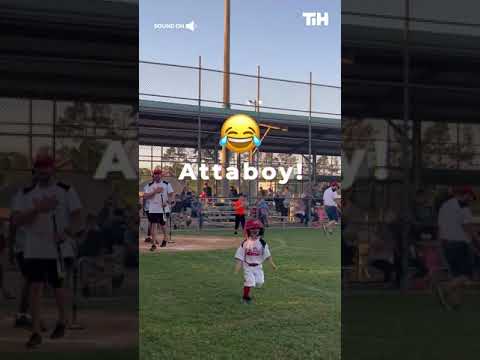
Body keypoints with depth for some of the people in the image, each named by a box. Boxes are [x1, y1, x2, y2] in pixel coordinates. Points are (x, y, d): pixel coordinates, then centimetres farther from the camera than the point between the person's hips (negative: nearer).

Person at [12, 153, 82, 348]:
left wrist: (67, 232, -19)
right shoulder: (27, 193, 6)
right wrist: (37, 209, -16)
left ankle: (61, 323, 33)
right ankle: (36, 332, 1)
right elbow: (16, 220, -2)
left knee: (58, 287, 9)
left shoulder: (66, 190, 1)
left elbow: (76, 214, -3)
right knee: (35, 288, -4)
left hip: (58, 248, -1)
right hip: (33, 249, 2)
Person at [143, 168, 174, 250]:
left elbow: (171, 195, 0)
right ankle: (154, 244, -2)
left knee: (162, 225, 8)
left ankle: (165, 239, 32)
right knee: (154, 225, -3)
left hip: (164, 209, -1)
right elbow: (145, 196, -2)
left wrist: (167, 202, -17)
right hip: (153, 209, 1)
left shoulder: (167, 184, 4)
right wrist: (154, 192, -14)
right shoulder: (150, 185, 7)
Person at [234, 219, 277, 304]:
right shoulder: (245, 243, -11)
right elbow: (239, 256, -9)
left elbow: (267, 255, 3)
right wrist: (237, 267, -15)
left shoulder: (262, 243, -3)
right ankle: (245, 297, 10)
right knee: (249, 281, -11)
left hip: (258, 266, 3)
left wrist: (272, 264, -1)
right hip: (248, 266, -3)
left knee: (259, 282, 2)